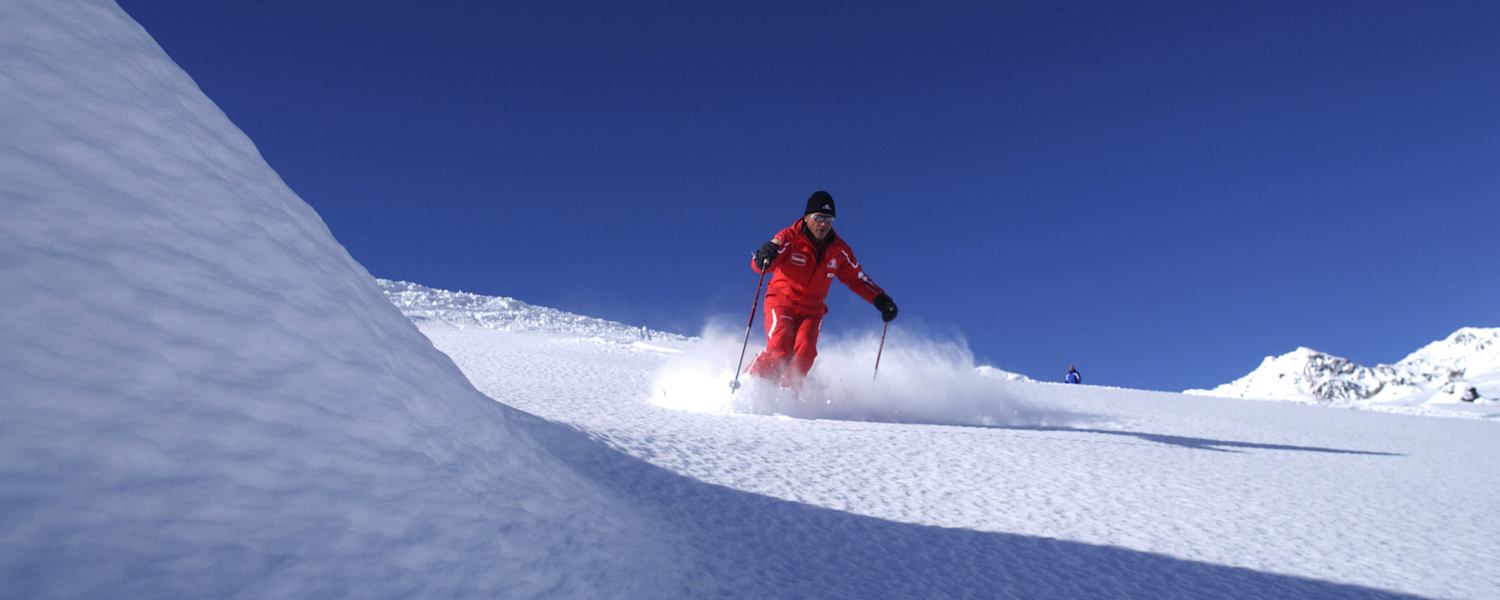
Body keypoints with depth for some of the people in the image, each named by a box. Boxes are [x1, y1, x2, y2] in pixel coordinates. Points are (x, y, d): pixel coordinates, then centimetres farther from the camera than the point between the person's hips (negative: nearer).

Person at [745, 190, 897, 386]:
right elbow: (758, 266, -21)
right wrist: (764, 257, -46)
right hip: (781, 302, -3)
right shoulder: (790, 237, -12)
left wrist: (881, 300, 3)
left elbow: (857, 278, 14)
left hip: (812, 309, 3)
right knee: (778, 350, -24)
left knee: (804, 353, -21)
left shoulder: (839, 249, 1)